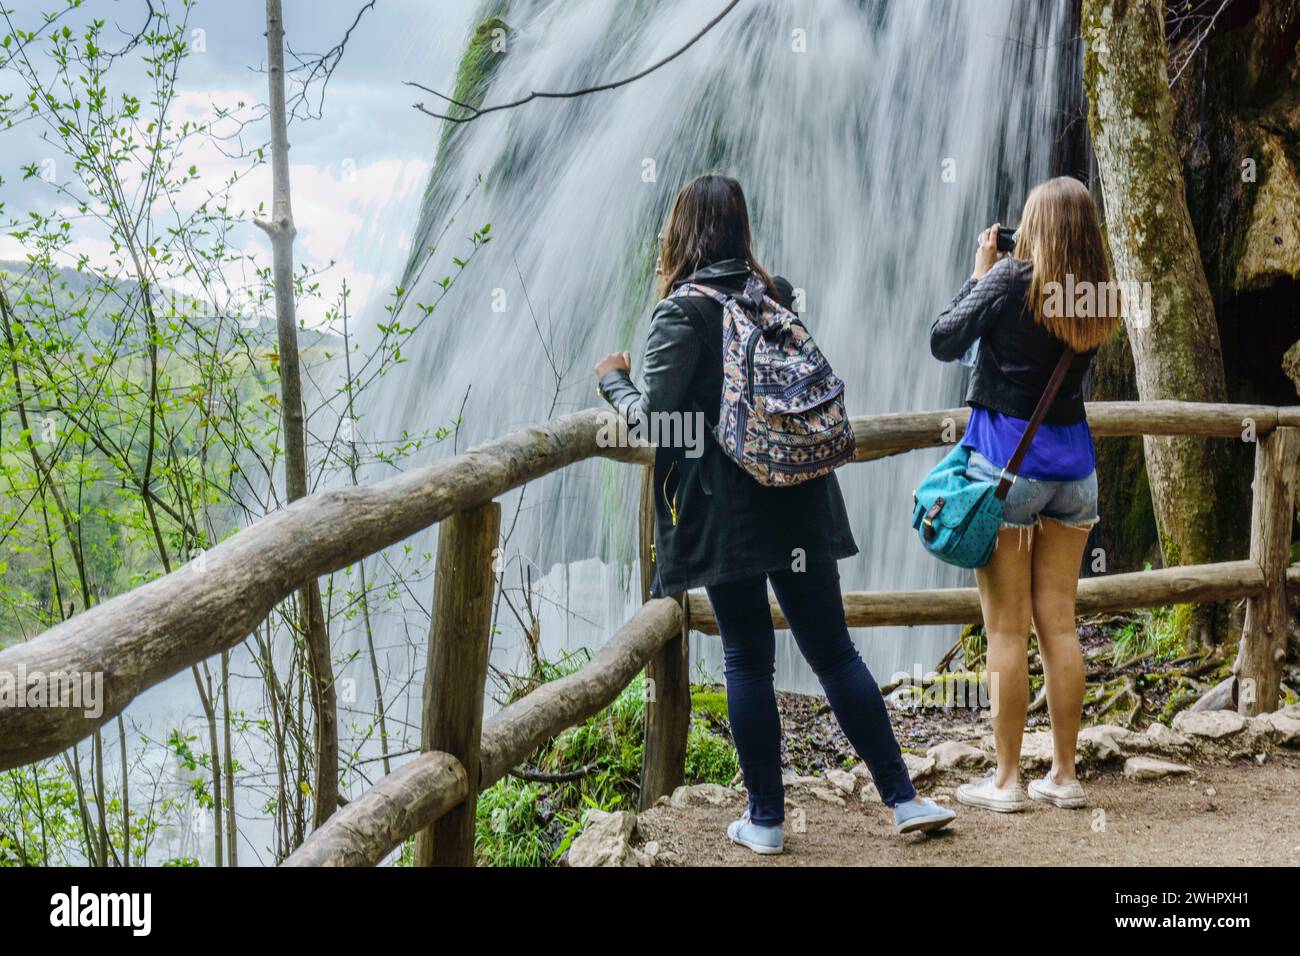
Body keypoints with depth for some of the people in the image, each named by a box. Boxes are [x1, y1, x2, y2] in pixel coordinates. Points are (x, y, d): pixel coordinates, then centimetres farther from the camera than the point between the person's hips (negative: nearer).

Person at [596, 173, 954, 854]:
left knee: (747, 659, 4)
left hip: (726, 511, -5)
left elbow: (653, 416, -10)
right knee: (833, 649, 10)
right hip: (798, 501, 5)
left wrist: (614, 379, 8)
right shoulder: (777, 296, 9)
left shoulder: (682, 313, -9)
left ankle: (765, 820, 10)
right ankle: (902, 797, 11)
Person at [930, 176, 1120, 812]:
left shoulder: (1010, 279, -12)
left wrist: (979, 271, 6)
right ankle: (1063, 776, 15)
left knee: (1006, 630, 0)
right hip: (1072, 462, 5)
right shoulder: (1096, 298, 3)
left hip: (1006, 462, -5)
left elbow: (943, 343, -5)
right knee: (1059, 625, 10)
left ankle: (1006, 780, 5)